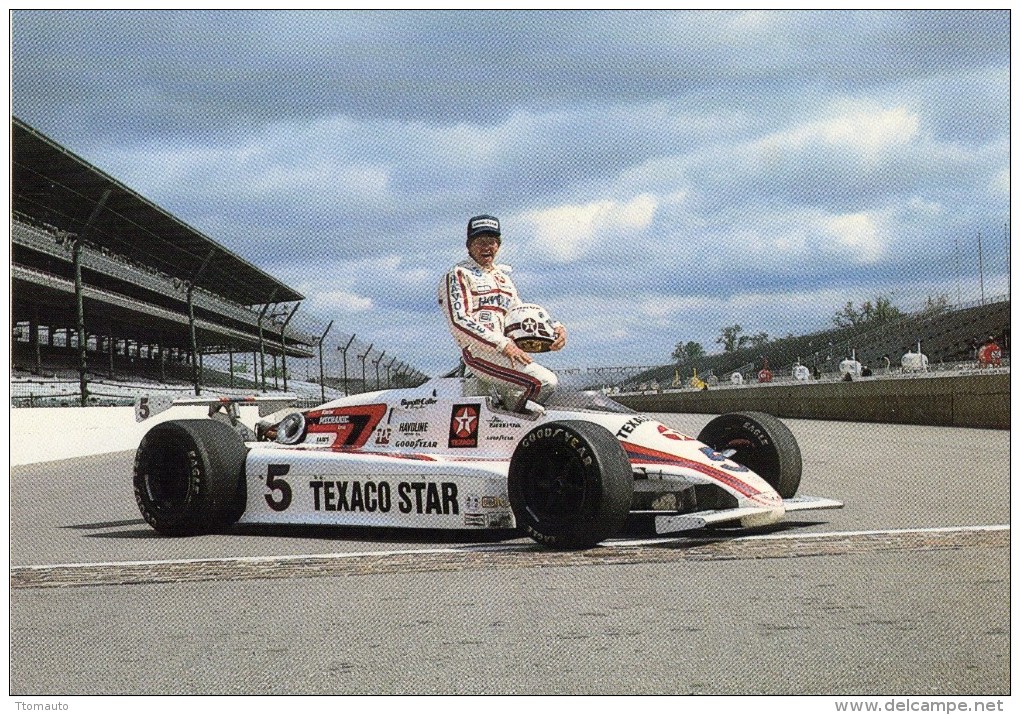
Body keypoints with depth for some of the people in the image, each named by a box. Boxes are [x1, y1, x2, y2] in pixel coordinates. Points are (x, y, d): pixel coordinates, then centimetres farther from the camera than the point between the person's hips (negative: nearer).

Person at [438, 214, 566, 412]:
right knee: (545, 381, -23)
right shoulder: (459, 274, 1)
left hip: (507, 349, 8)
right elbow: (458, 321, -12)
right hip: (479, 350, -8)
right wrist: (503, 344, -20)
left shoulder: (502, 276, 26)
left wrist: (554, 327, 5)